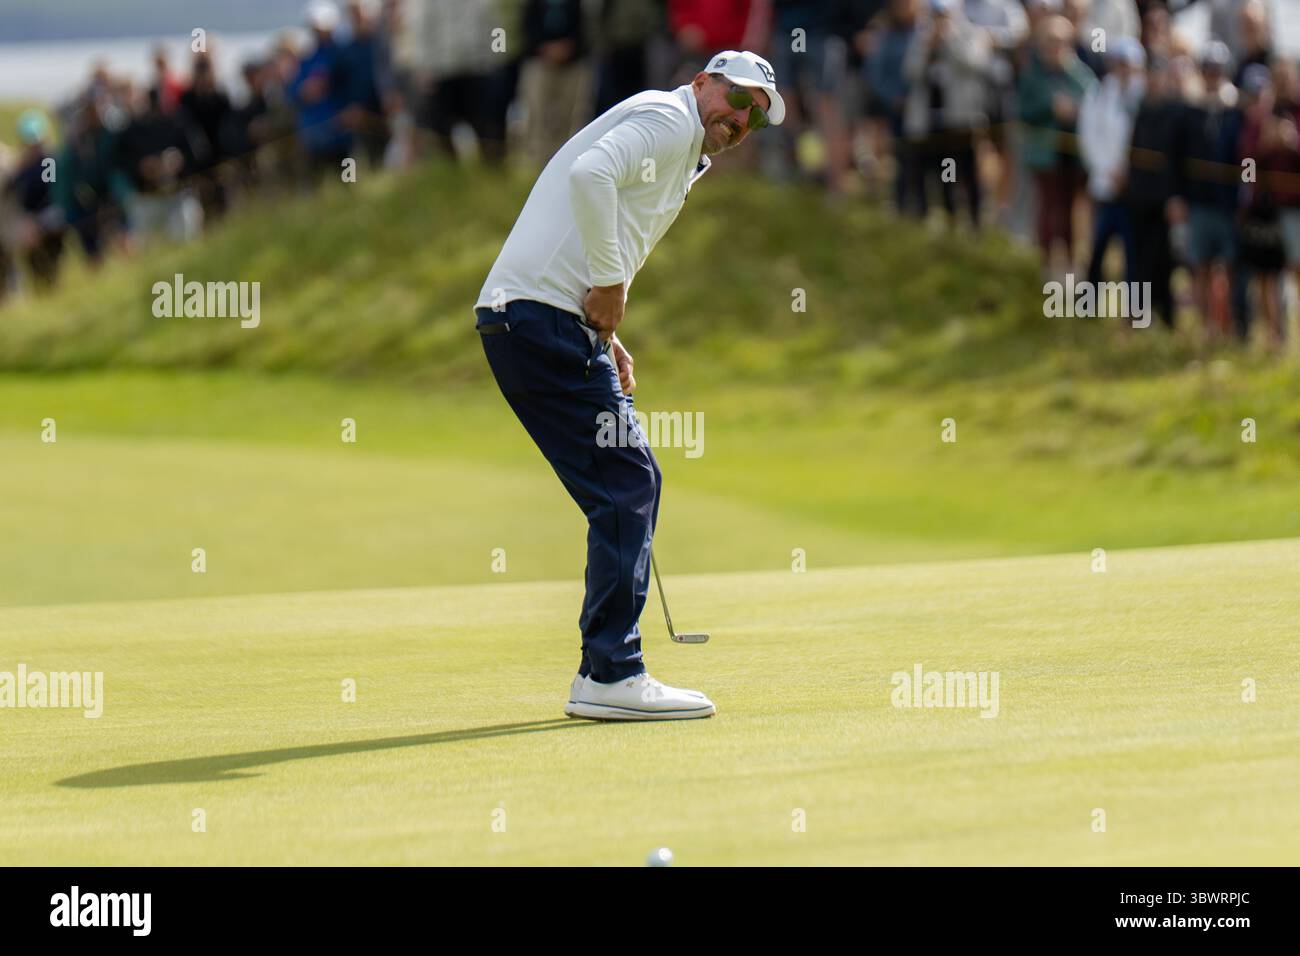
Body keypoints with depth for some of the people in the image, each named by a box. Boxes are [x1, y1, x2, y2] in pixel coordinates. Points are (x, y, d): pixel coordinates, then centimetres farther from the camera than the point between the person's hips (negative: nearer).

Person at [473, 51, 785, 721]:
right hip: (544, 317, -10)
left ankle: (604, 673, 15)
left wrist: (603, 340, 14)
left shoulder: (680, 159, 27)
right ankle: (612, 677, -11)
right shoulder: (668, 118, -3)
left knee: (629, 487, 13)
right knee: (626, 484, -10)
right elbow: (589, 174, -23)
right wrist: (610, 282, -17)